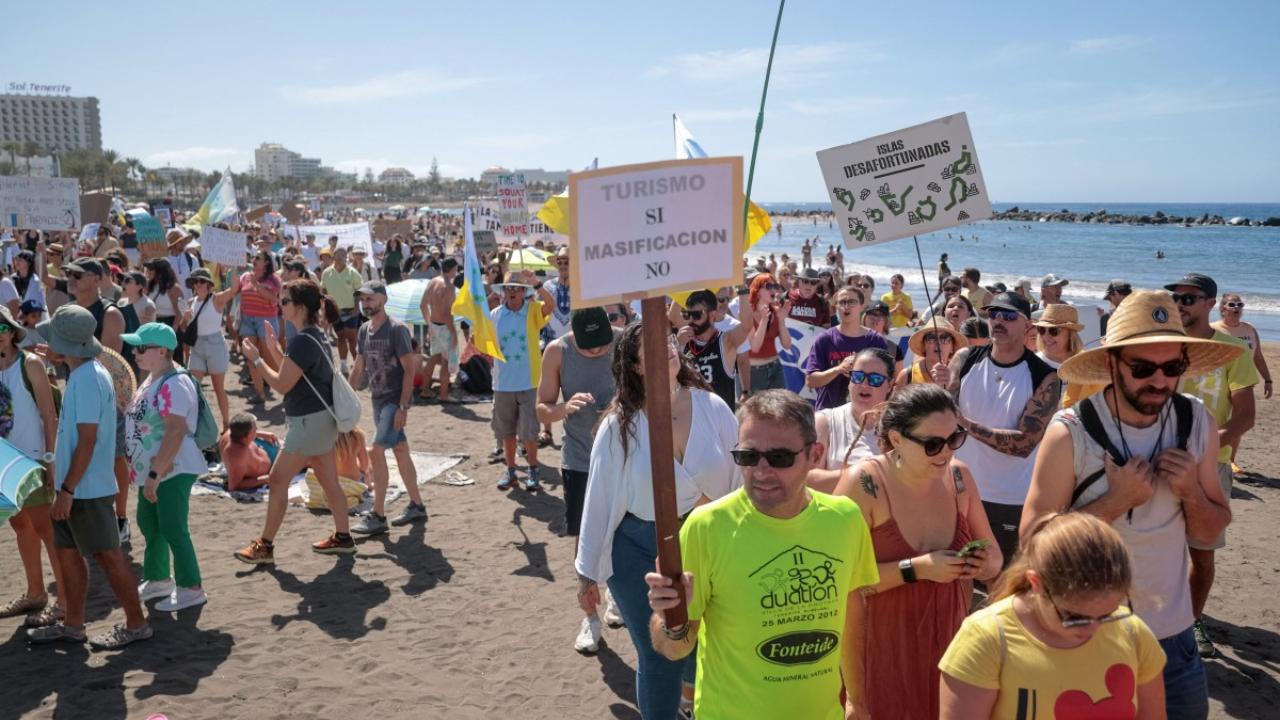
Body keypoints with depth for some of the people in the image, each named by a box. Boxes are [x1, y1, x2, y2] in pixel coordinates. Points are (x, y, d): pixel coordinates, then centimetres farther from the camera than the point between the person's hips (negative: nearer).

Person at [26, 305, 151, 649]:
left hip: (87, 489, -10)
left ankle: (136, 624, 9)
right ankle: (72, 624, 27)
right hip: (74, 486, 10)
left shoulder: (87, 379, -21)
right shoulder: (82, 374, 10)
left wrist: (67, 489, -21)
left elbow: (87, 440, -23)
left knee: (107, 555, -1)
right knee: (67, 551, 16)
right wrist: (62, 481, 20)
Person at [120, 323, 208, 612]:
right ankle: (157, 579, 37)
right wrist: (148, 472, 19)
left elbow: (176, 431, -29)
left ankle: (191, 589, 11)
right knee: (148, 523, 20)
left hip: (172, 471, -10)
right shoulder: (153, 379, 9)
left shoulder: (174, 384, -23)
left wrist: (155, 474, -27)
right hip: (153, 469, 10)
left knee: (172, 530, -2)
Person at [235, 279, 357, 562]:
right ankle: (342, 538, 22)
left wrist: (256, 358, -11)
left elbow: (282, 385, -20)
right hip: (320, 419, 10)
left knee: (277, 480, -2)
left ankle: (264, 546, 7)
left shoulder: (303, 341, -20)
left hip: (310, 421, -10)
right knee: (329, 481, 15)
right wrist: (273, 350, 15)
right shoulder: (315, 336, 11)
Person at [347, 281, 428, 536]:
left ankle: (378, 516, -7)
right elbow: (359, 369, 17)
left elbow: (409, 369, -16)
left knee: (376, 452, -14)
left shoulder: (397, 329, -14)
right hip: (378, 400, 8)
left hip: (395, 400, -8)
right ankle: (417, 506, 25)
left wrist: (403, 407, -21)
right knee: (400, 451, 14)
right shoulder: (364, 330, 9)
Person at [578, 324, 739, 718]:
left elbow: (737, 479, -1)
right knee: (661, 659, 7)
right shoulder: (619, 426, -11)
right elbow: (599, 499, -5)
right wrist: (588, 571, -1)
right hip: (639, 550, -2)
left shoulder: (713, 408, -8)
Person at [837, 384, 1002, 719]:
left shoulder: (959, 476, -3)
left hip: (948, 644, 5)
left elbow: (994, 557, 9)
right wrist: (915, 569, -26)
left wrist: (985, 564, -13)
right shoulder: (863, 484, -20)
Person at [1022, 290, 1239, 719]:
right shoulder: (1070, 434, -20)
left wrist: (1192, 493, -18)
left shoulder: (1198, 423, -6)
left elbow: (1210, 534, 3)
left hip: (1172, 633, 4)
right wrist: (1115, 501, -25)